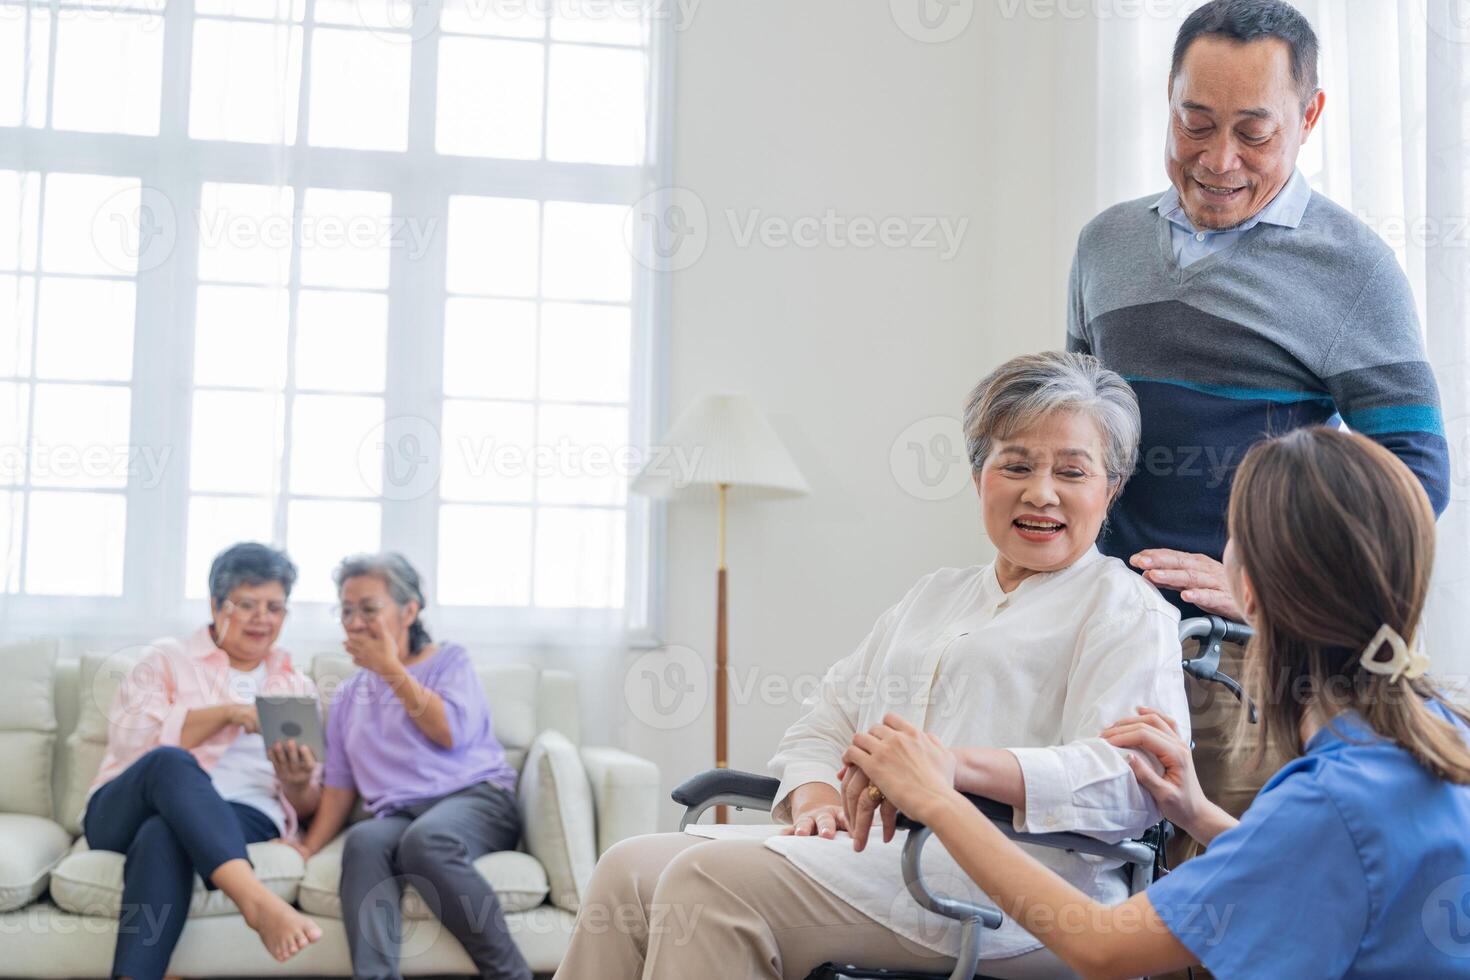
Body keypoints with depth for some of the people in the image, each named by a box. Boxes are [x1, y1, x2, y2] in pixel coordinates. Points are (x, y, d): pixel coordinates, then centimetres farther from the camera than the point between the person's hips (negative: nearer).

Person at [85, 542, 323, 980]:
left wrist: (297, 783, -9)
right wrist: (226, 713, -12)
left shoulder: (299, 688, 21)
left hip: (240, 819, 1)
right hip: (127, 810, 0)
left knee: (164, 835, -37)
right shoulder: (166, 658, 15)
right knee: (170, 761, -38)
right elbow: (129, 737, -4)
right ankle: (257, 900, -54)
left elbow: (305, 806, 16)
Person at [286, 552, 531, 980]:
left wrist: (391, 669, -3)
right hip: (397, 816, 3)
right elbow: (339, 784, 19)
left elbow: (452, 732, -7)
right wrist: (309, 847, 3)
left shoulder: (450, 660, 12)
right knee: (363, 840, -34)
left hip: (476, 797, -3)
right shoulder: (347, 697, 24)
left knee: (425, 839, -39)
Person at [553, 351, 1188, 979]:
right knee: (632, 870, -14)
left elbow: (1130, 779, -13)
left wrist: (957, 765, -27)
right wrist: (819, 800, 0)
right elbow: (822, 728, 25)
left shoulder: (1125, 609, 6)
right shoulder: (934, 595, 28)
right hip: (866, 852, 7)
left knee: (715, 880, -26)